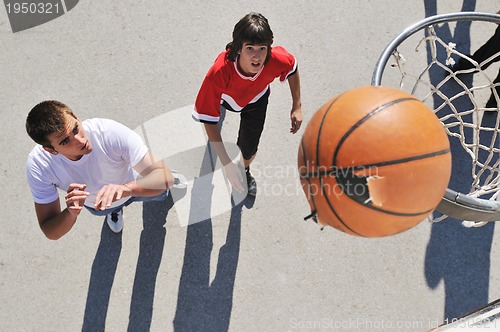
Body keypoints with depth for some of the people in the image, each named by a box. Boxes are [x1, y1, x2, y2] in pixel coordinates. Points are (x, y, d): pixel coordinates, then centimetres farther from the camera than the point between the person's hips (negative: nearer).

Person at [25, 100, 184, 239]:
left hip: (133, 184, -1)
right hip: (94, 201, 2)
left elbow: (166, 177, -46)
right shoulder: (38, 166, -40)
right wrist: (71, 213, -56)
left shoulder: (111, 132, -47)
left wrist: (125, 188, -66)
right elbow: (51, 233, -33)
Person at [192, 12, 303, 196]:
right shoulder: (219, 73, -50)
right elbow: (209, 120, -42)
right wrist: (227, 163, -47)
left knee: (248, 149, 2)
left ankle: (245, 171, 42)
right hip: (226, 97, 0)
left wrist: (297, 106, -16)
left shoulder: (277, 59, -42)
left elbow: (293, 68, -14)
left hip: (256, 101, 1)